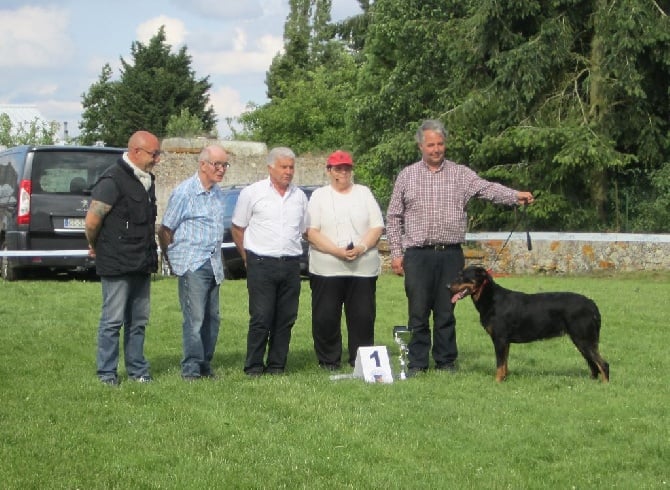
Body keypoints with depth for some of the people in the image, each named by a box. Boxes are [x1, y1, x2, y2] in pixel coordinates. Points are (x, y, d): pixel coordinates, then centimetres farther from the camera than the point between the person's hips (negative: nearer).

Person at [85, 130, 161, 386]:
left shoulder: (147, 180, 12)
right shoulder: (113, 180, -16)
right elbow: (92, 221, -17)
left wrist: (151, 254, 16)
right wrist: (96, 247, -1)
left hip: (142, 264, 8)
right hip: (117, 265, -8)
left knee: (138, 319, 13)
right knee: (113, 320, -1)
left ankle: (137, 369, 21)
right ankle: (107, 373, 6)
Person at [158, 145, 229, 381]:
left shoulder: (218, 194, 13)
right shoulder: (184, 192, -9)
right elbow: (165, 230, -4)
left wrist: (218, 259, 16)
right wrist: (172, 259, 4)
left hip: (213, 264, 7)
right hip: (192, 264, -7)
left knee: (212, 318, 8)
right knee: (194, 318, -9)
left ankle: (205, 365, 16)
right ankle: (191, 368, -5)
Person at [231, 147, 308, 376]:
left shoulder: (299, 196, 13)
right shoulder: (252, 193, 1)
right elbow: (237, 228, 6)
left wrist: (293, 254, 12)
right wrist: (249, 258, 4)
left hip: (291, 264, 4)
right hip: (261, 264, -4)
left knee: (286, 319, 5)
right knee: (260, 319, -6)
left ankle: (276, 366, 12)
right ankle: (254, 367, 0)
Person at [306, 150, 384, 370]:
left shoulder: (364, 193, 14)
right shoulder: (319, 196, 7)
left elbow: (377, 227, 8)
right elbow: (311, 232, -3)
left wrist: (362, 248, -10)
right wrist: (337, 251, -15)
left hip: (363, 267, 2)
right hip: (327, 268, -2)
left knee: (363, 316, 0)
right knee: (325, 317, -1)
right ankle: (328, 360, 9)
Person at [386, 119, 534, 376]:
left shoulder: (461, 174, 7)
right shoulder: (407, 176, 7)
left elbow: (488, 189, -8)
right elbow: (393, 218, 9)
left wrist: (516, 195, -27)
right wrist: (396, 253, 2)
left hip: (451, 255, 1)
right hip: (418, 255, 0)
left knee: (446, 313, 6)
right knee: (418, 313, 0)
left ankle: (446, 362, 14)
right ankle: (417, 364, 8)